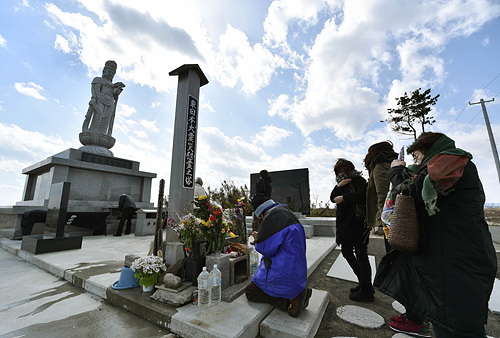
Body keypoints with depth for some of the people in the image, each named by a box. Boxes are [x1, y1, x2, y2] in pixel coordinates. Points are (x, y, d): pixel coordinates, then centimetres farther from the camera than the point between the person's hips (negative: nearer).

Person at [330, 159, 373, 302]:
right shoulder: (343, 183, 19)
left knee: (360, 255, 0)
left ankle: (366, 291, 13)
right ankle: (363, 282, 27)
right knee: (346, 252, 12)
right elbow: (332, 198, 9)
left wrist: (343, 197, -18)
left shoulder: (358, 180, -6)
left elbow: (362, 195, -24)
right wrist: (338, 186, -6)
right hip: (345, 224, 9)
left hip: (358, 224, -9)